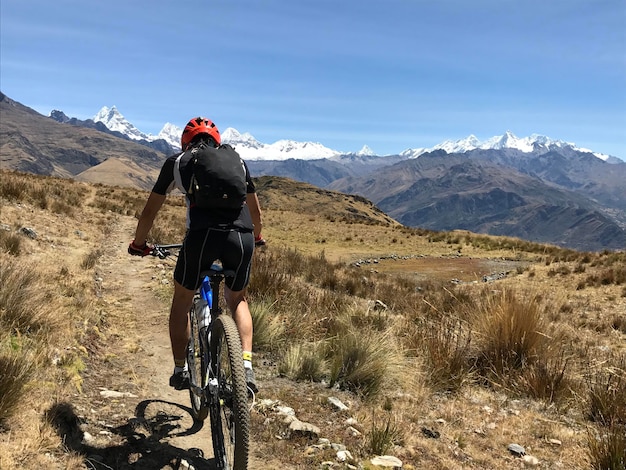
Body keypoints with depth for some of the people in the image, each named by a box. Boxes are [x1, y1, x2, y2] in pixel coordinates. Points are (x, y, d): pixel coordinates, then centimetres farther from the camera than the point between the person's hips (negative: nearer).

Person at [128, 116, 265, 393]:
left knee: (182, 301, 24)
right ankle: (247, 366, 13)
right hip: (242, 237, 2)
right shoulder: (236, 159, 26)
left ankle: (180, 370, 28)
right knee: (237, 300, 27)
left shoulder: (177, 162, 20)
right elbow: (255, 210, 35)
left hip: (202, 235, -2)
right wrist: (257, 237, 53)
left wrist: (138, 243, 40)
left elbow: (150, 211, 23)